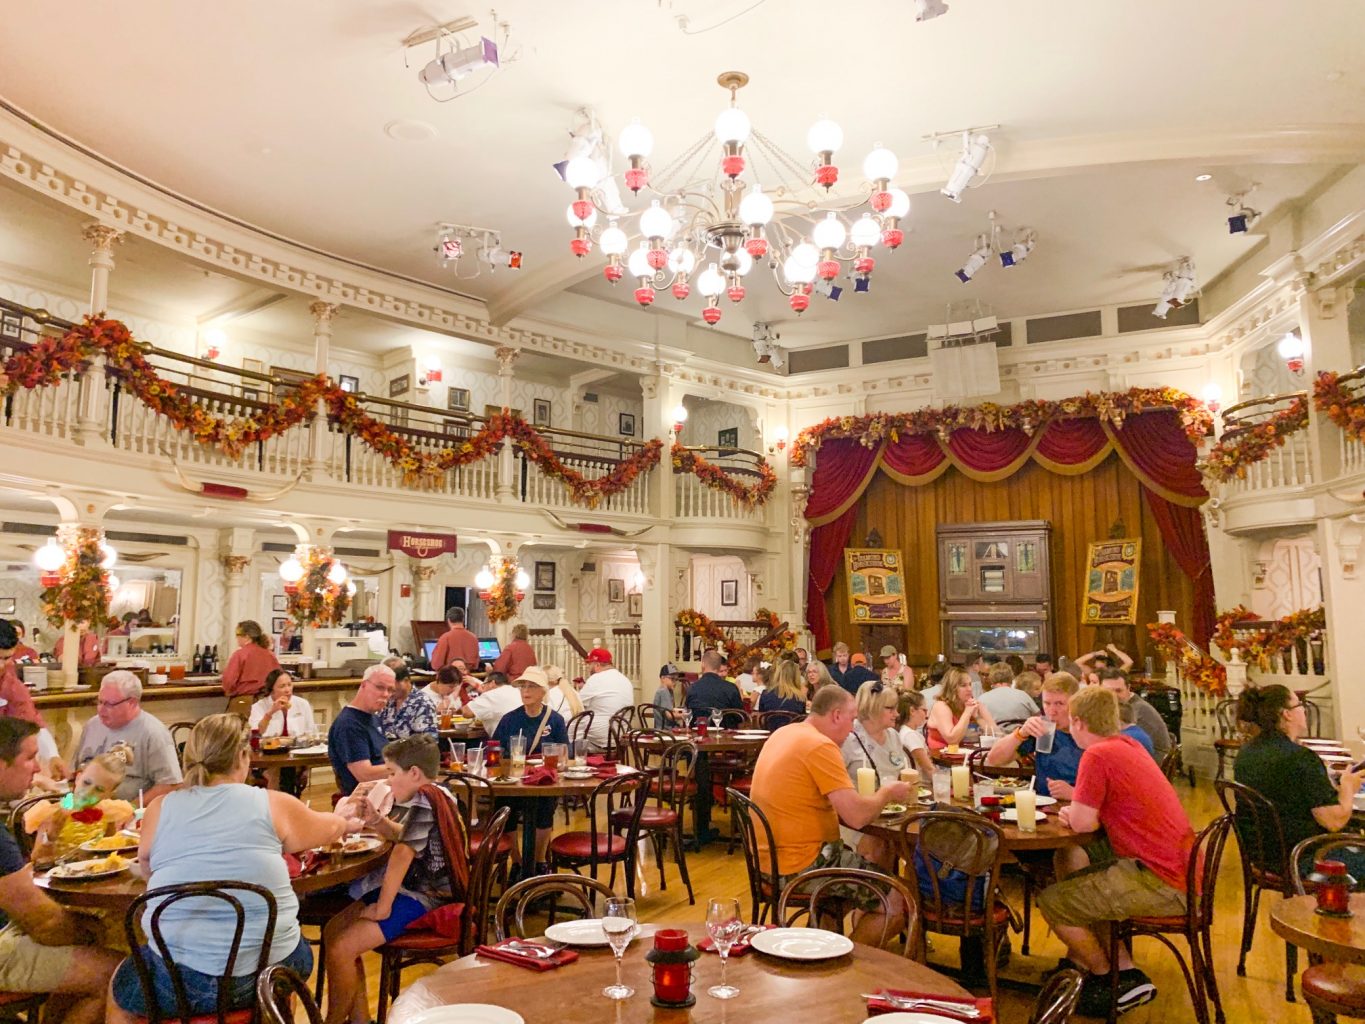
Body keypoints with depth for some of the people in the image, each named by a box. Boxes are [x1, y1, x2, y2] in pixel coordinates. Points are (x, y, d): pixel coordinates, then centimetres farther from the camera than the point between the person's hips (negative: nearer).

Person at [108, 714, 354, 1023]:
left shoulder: (161, 808, -1)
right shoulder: (273, 804, -3)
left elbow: (147, 868, 19)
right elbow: (329, 828, 16)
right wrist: (347, 823, 39)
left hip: (181, 981, 0)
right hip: (271, 972, 0)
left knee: (120, 989, 32)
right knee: (297, 951, 34)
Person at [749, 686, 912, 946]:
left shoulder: (782, 734, 9)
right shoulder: (820, 746, -19)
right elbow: (857, 817, -22)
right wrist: (887, 792, -2)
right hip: (800, 868, -10)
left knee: (867, 866, 26)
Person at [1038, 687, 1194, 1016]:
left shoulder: (1097, 755, -18)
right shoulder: (1128, 744, 11)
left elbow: (1083, 823, -15)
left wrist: (1072, 813, 5)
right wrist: (1077, 809, 6)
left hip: (1161, 884, -10)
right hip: (1177, 866, 10)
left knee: (1051, 902, -3)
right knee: (1069, 860, 21)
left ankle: (1107, 978, 16)